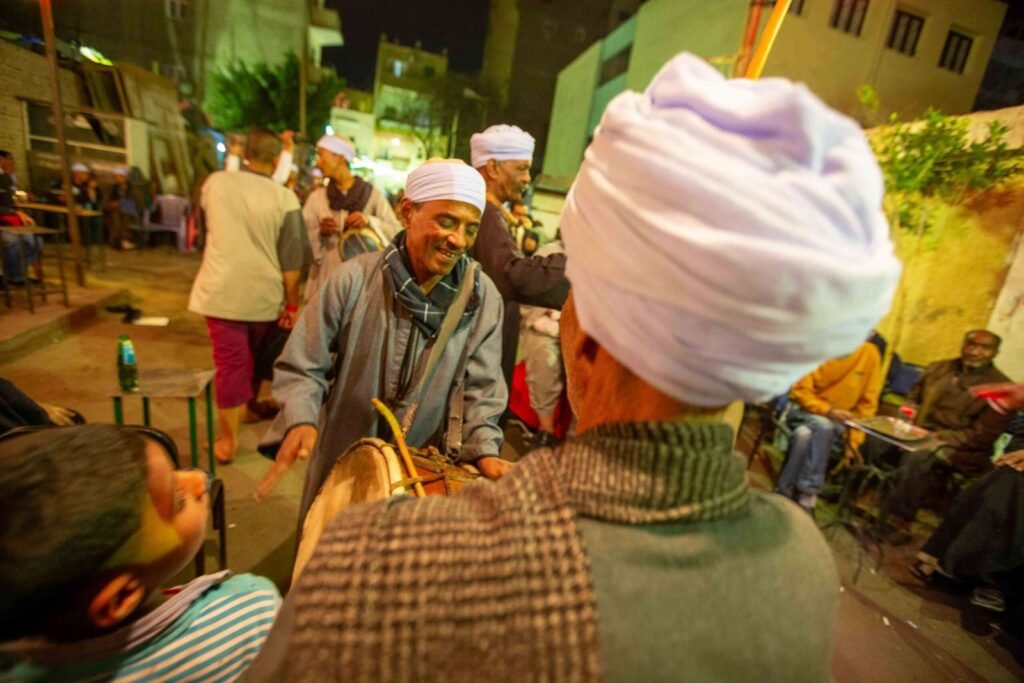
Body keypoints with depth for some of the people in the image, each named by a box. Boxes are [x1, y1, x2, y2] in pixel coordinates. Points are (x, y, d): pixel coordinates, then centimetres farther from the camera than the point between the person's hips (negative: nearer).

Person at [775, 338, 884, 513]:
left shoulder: (870, 353, -4)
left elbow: (867, 404, 1)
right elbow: (799, 391, -8)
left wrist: (853, 442, -6)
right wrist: (828, 411, -23)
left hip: (839, 420, 1)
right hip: (806, 409, -1)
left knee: (811, 433, -35)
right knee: (803, 434, -35)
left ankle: (805, 495, -23)